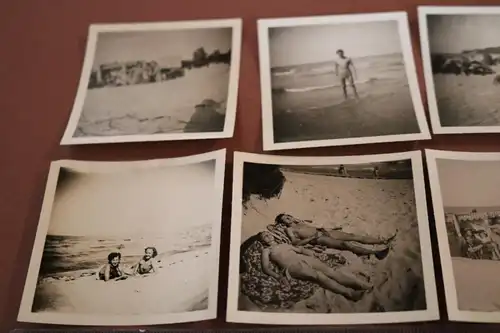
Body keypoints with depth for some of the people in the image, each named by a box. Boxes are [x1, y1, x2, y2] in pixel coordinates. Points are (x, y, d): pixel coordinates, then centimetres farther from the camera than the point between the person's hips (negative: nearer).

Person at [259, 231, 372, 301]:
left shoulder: (284, 244, 33)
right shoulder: (266, 250, 15)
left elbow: (299, 249, 32)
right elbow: (266, 268, 1)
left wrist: (309, 252, 8)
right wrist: (279, 277, -17)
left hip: (303, 258, 5)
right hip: (292, 266, -5)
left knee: (329, 270, -17)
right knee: (318, 275, -29)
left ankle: (364, 285, -29)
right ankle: (349, 292, -44)